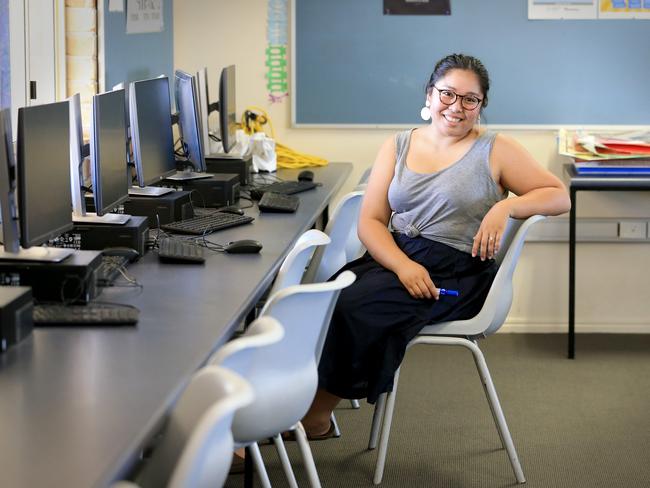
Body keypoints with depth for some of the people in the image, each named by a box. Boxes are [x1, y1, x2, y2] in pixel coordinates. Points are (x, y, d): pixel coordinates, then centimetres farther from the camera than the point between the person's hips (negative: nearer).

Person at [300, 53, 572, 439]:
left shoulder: (495, 150, 4)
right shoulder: (398, 147, 13)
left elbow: (560, 196, 1)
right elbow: (371, 221, 6)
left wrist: (506, 206, -18)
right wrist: (403, 266, -13)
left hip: (457, 271, -4)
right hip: (393, 257, 4)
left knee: (356, 307, -28)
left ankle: (317, 415, -13)